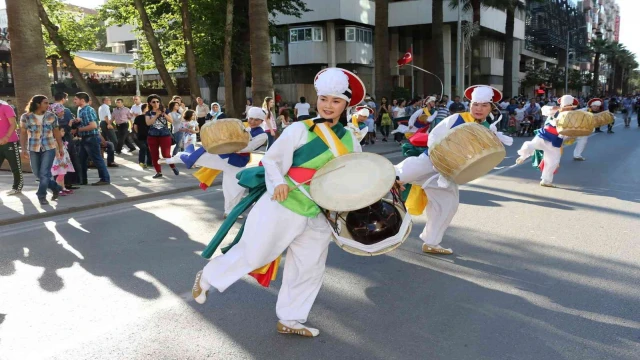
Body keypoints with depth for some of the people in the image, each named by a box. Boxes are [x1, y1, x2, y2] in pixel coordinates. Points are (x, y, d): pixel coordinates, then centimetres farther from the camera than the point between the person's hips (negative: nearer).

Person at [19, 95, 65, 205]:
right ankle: (56, 188, 26)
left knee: (44, 173, -8)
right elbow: (23, 134, -1)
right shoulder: (26, 117, -2)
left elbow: (57, 133, 6)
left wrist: (60, 148, 6)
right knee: (38, 174, 8)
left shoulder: (51, 116, 1)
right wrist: (23, 149, -7)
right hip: (33, 149, 1)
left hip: (49, 148, -1)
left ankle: (42, 196, 3)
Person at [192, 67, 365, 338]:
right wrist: (278, 183, -25)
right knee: (251, 254, 4)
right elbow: (271, 159, -7)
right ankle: (207, 277, 31)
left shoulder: (350, 140, 6)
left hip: (319, 215, 6)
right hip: (283, 207, -5)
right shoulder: (299, 129, -11)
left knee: (309, 269, 11)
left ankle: (290, 320, 30)